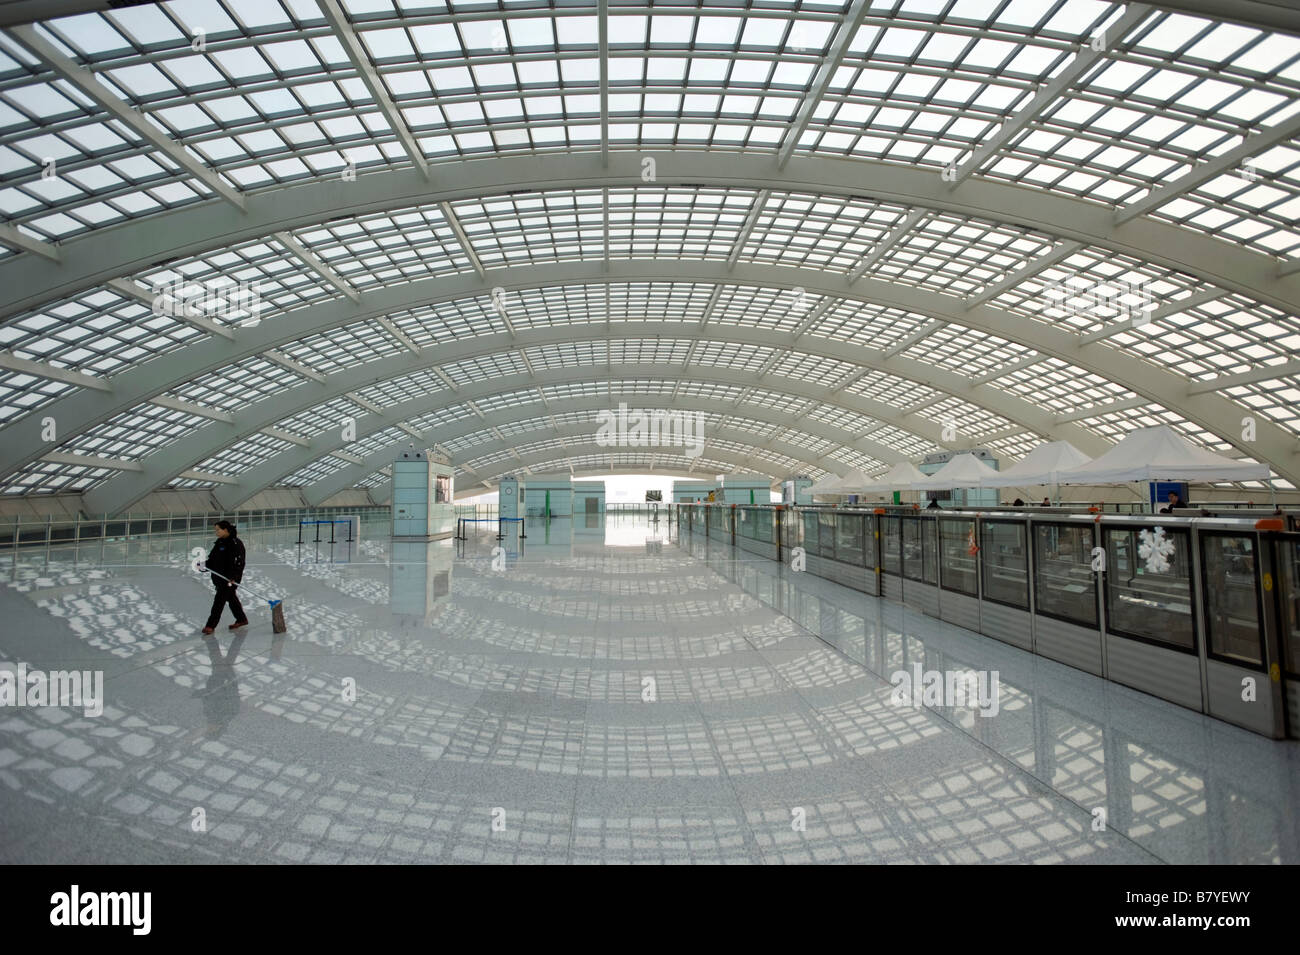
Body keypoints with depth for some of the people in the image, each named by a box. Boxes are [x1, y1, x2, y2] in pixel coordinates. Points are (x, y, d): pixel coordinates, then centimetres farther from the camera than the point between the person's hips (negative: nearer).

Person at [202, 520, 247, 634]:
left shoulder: (236, 543, -17)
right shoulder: (220, 542, 10)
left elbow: (239, 563, -21)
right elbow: (212, 558, 14)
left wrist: (233, 577, -27)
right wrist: (204, 566, -5)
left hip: (231, 578, -9)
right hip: (219, 576, 9)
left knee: (219, 599, -6)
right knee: (231, 598, 17)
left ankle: (210, 625, 1)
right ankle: (241, 619, 30)